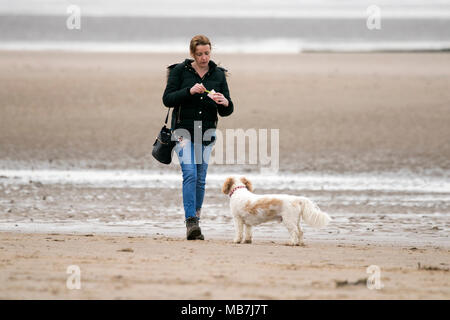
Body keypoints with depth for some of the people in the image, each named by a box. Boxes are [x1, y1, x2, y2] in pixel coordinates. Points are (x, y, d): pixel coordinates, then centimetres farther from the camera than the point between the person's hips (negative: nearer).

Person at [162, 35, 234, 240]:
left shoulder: (218, 75, 8)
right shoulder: (180, 71, 0)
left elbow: (226, 111, 8)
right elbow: (167, 99, -7)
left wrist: (225, 103, -16)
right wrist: (189, 91, -21)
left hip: (206, 133, 3)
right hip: (183, 130, -3)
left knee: (200, 179, 4)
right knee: (190, 173, -17)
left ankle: (195, 220, 16)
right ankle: (191, 222, -22)